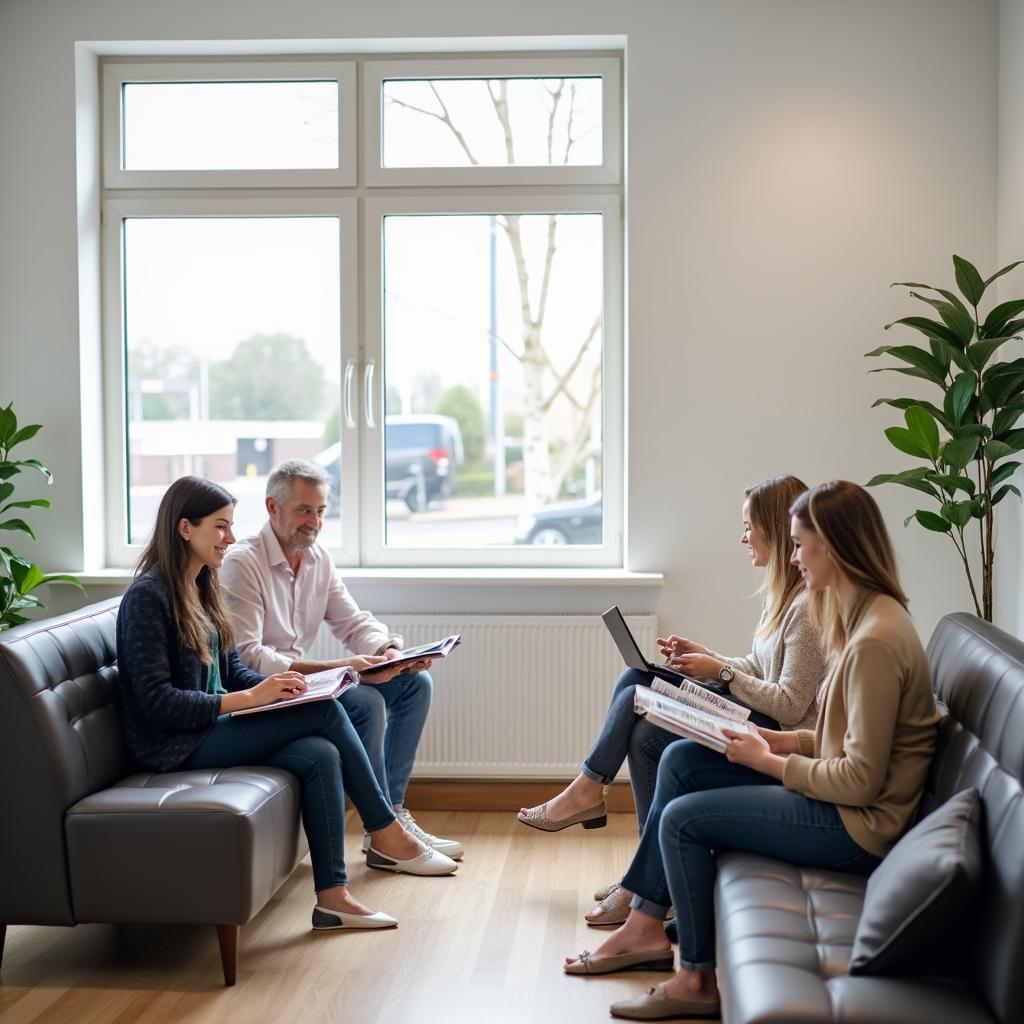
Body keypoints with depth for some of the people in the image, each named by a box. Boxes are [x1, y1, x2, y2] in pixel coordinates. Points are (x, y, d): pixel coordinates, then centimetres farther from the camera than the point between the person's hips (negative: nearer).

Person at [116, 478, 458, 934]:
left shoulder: (202, 588, 13)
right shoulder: (148, 596, -15)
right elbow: (156, 700, -20)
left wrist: (276, 685, -4)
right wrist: (247, 699, -22)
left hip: (213, 728, 8)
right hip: (177, 746, -8)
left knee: (321, 755, -18)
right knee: (326, 711, -18)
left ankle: (332, 897, -14)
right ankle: (385, 831, -7)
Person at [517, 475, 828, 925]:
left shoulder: (808, 608, -20)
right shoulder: (781, 593, 12)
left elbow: (790, 706, -22)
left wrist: (720, 672, -17)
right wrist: (704, 656, 3)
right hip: (758, 715, 10)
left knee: (649, 736, -20)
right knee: (636, 680, -1)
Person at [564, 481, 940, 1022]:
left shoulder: (876, 641, -25)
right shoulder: (867, 617, 7)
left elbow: (861, 779, -25)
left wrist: (769, 762, -13)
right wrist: (785, 741, 3)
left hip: (859, 825, -10)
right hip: (846, 798, 10)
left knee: (681, 818, -9)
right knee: (680, 760, 8)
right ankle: (646, 924, 14)